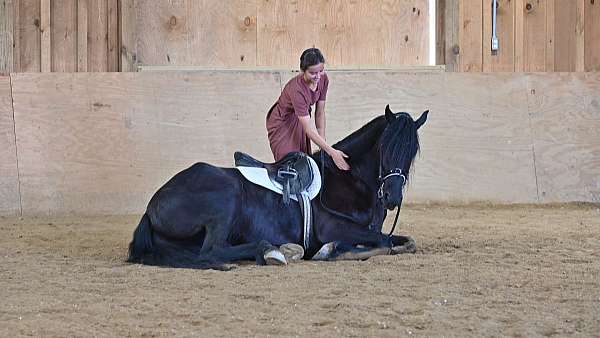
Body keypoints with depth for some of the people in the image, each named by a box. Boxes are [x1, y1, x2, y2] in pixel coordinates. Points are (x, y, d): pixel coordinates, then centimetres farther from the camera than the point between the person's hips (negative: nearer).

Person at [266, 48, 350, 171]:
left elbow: (320, 113, -6)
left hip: (299, 122, 6)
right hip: (282, 123, -6)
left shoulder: (323, 79, -17)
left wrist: (323, 145, -8)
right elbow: (309, 130, -37)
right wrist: (332, 152, -40)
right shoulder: (296, 89, -37)